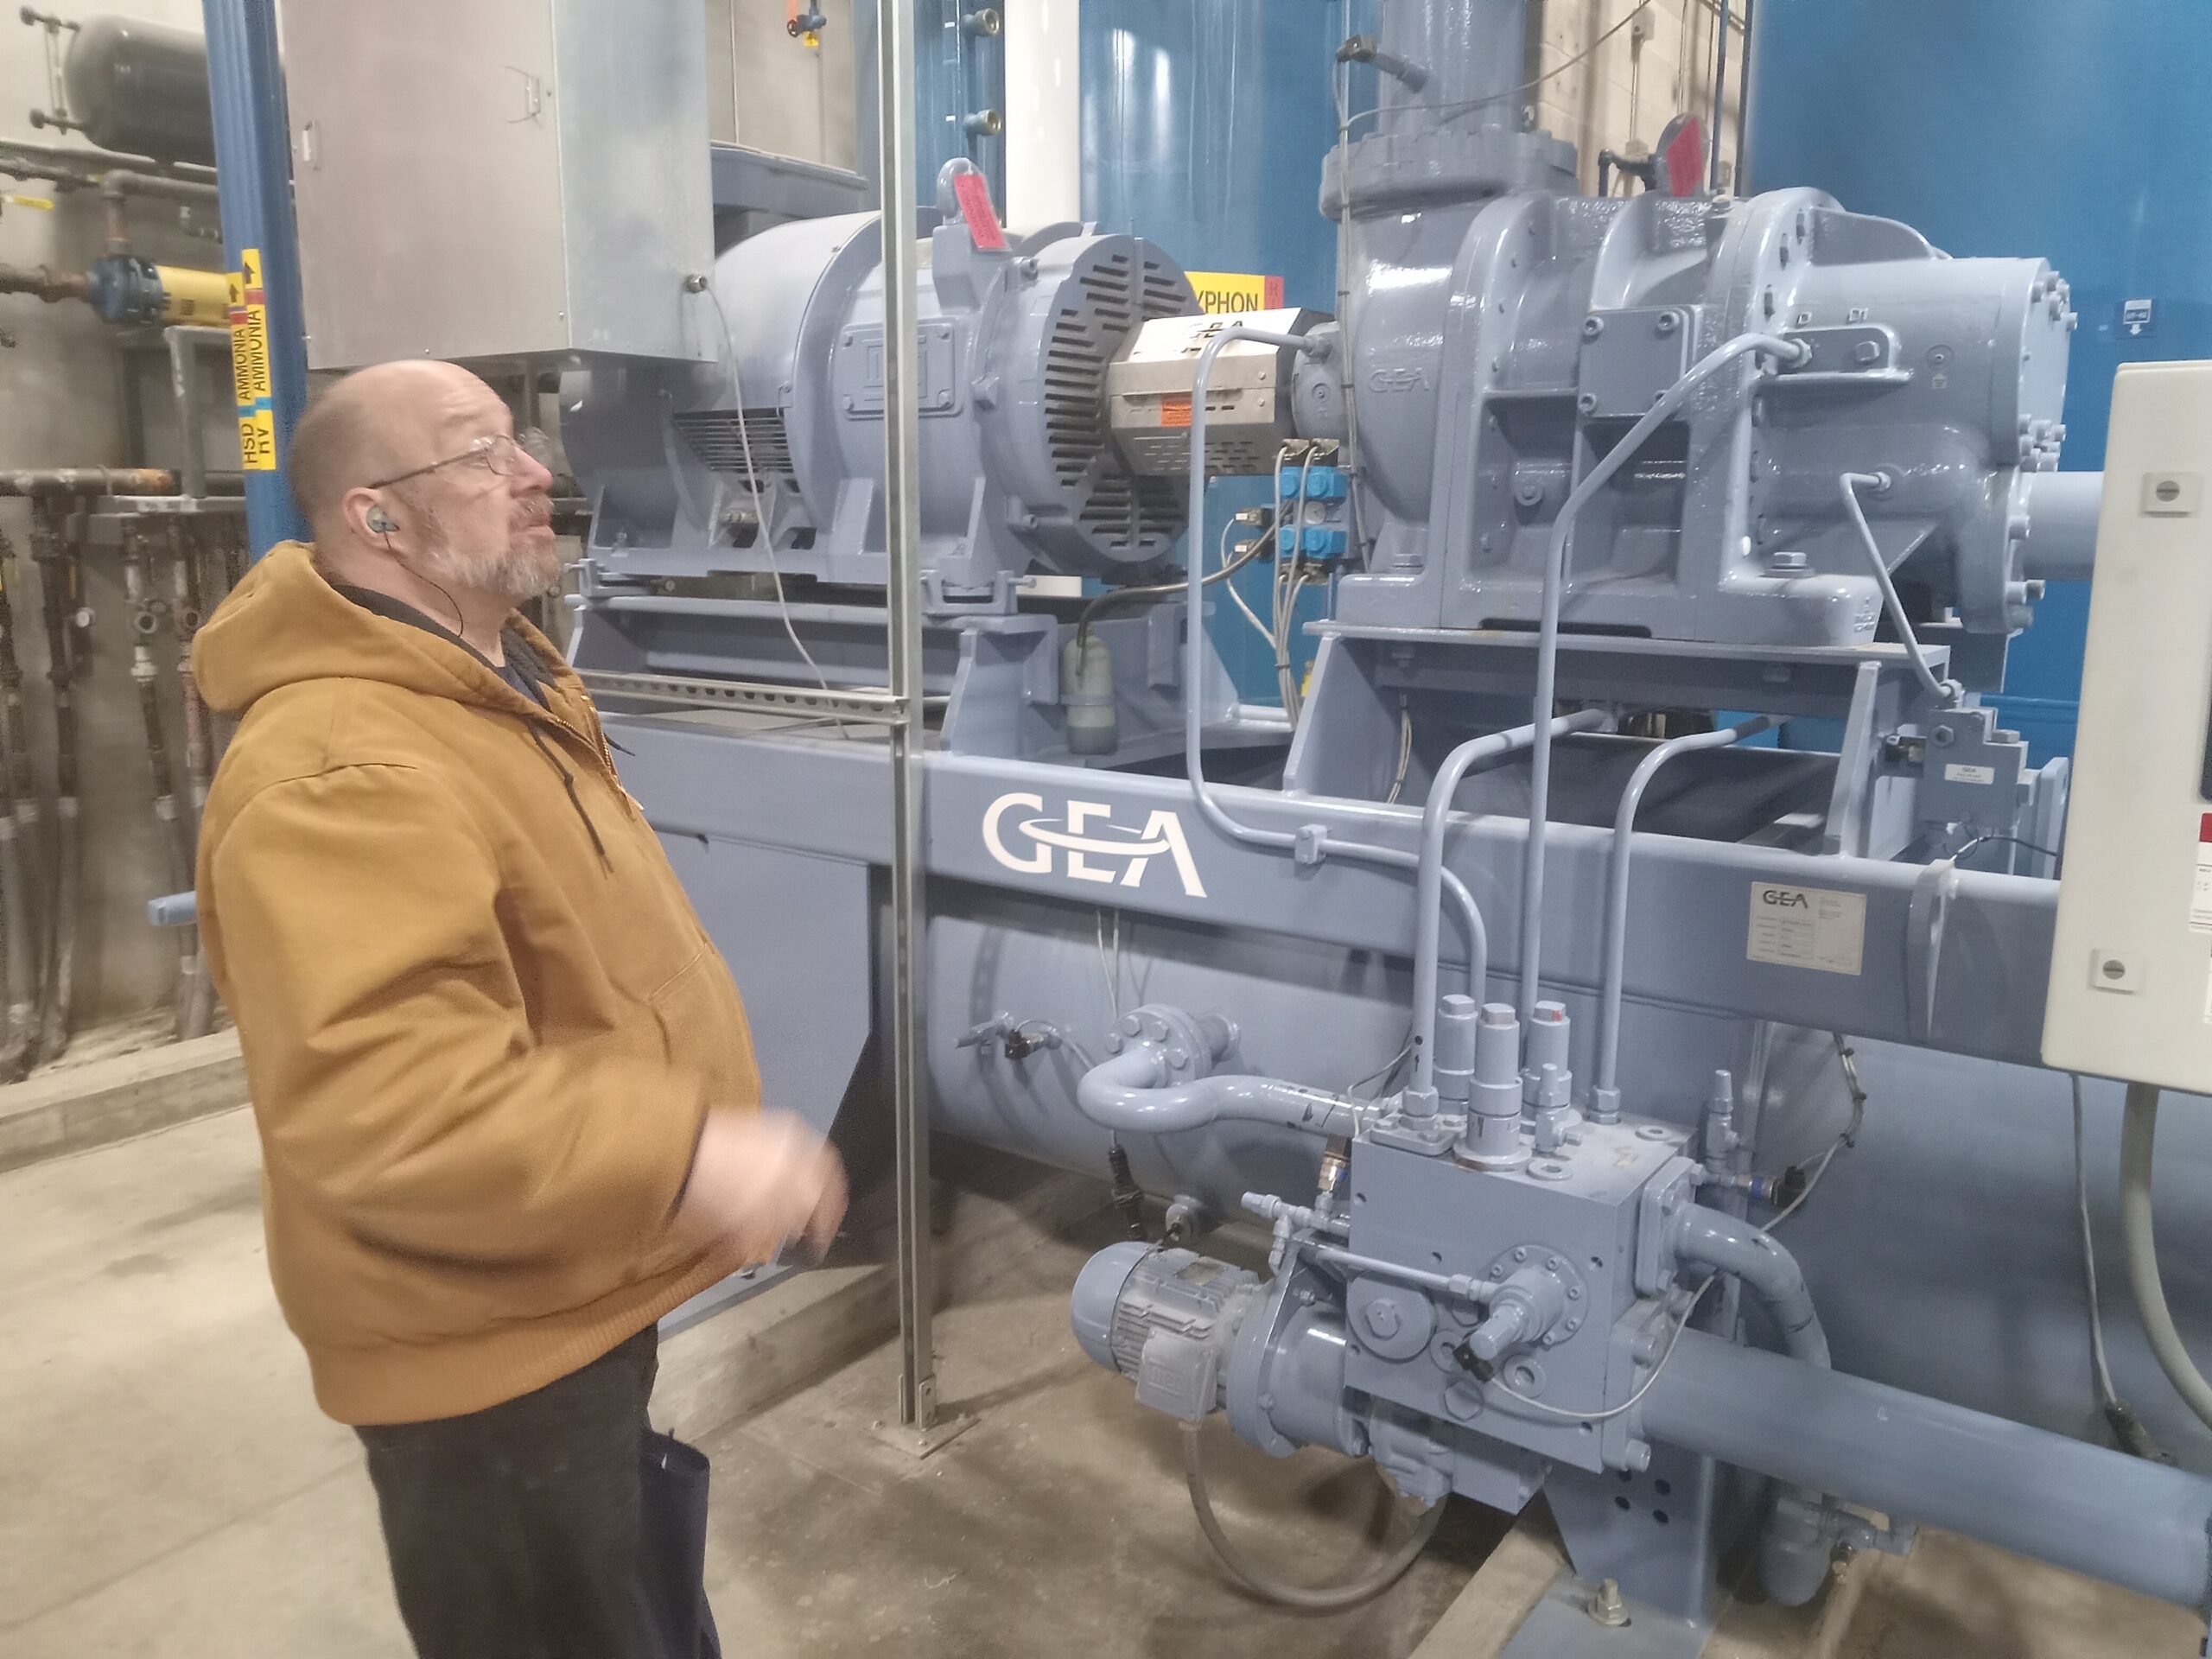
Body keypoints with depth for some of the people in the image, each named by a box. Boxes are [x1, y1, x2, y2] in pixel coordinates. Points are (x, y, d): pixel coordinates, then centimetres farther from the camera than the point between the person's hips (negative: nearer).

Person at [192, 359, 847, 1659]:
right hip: (484, 1342, -10)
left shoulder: (507, 683, 6)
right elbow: (378, 1101, -38)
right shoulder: (337, 772, -29)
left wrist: (689, 1144, 21)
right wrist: (682, 1152, -40)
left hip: (572, 1298, 10)